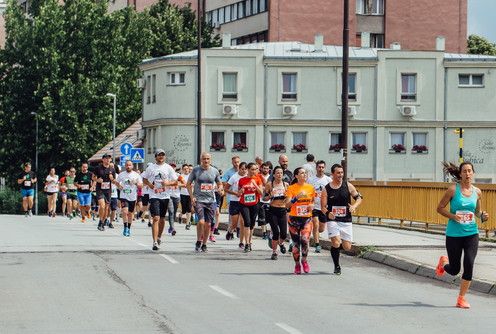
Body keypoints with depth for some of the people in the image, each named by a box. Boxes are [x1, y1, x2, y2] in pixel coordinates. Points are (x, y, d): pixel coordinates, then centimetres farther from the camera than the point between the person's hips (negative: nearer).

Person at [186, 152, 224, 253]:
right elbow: (188, 184, 6)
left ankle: (204, 244, 19)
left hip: (210, 200, 3)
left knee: (208, 224, 4)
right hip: (198, 200, -3)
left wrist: (221, 189, -4)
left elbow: (219, 184, 19)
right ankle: (198, 241, 3)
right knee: (201, 221, -18)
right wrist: (192, 197, -5)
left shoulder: (215, 171, 6)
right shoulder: (195, 170, 0)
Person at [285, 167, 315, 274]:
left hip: (307, 218, 1)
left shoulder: (310, 187, 6)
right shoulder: (291, 188, -4)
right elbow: (287, 204, -11)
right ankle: (297, 264, 21)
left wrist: (312, 205, -2)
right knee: (295, 243, 3)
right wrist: (296, 198, -26)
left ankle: (304, 260, 4)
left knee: (305, 240, -18)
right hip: (294, 218, -1)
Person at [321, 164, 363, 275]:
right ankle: (337, 267, 0)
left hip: (346, 221, 2)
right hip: (333, 220, -2)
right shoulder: (326, 189, -2)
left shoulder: (348, 186, 1)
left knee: (347, 247, 3)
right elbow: (323, 206, 0)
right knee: (336, 243, -18)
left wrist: (354, 206, -11)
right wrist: (327, 213, -21)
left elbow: (359, 197, 9)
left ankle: (340, 242, 39)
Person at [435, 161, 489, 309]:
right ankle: (443, 263, 44)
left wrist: (482, 216, -5)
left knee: (469, 264, -12)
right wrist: (453, 216, -18)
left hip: (471, 233, 2)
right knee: (454, 270, 5)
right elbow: (440, 208, -2)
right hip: (453, 234, -2)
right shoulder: (453, 189, -7)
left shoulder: (477, 192, 4)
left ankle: (461, 298, 4)